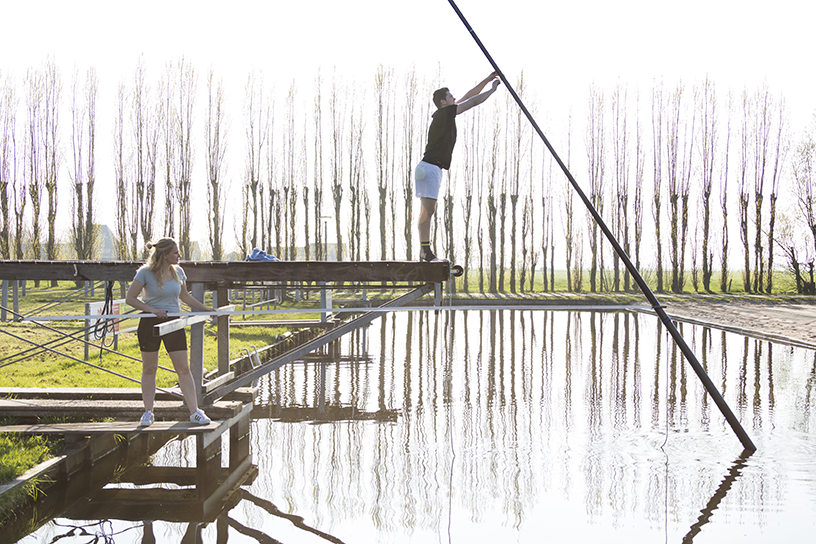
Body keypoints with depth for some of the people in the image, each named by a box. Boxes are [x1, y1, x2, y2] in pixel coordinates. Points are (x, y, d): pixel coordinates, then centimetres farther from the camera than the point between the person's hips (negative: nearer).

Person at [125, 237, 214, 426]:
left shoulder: (178, 271, 6)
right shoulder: (146, 272, -9)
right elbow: (130, 298, -8)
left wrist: (204, 308, 17)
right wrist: (152, 310, -19)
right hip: (150, 324, -3)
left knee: (183, 368, -2)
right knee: (149, 368, 6)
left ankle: (194, 411, 1)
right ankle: (148, 412, 17)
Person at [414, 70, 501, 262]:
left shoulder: (446, 113, 17)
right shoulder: (444, 112, -8)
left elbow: (468, 97, 24)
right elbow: (474, 101, -5)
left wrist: (487, 80, 23)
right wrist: (493, 89, 8)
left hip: (432, 168, 10)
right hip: (430, 168, -10)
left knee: (427, 211, 7)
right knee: (428, 210, -13)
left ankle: (424, 253, 6)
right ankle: (426, 251, -16)